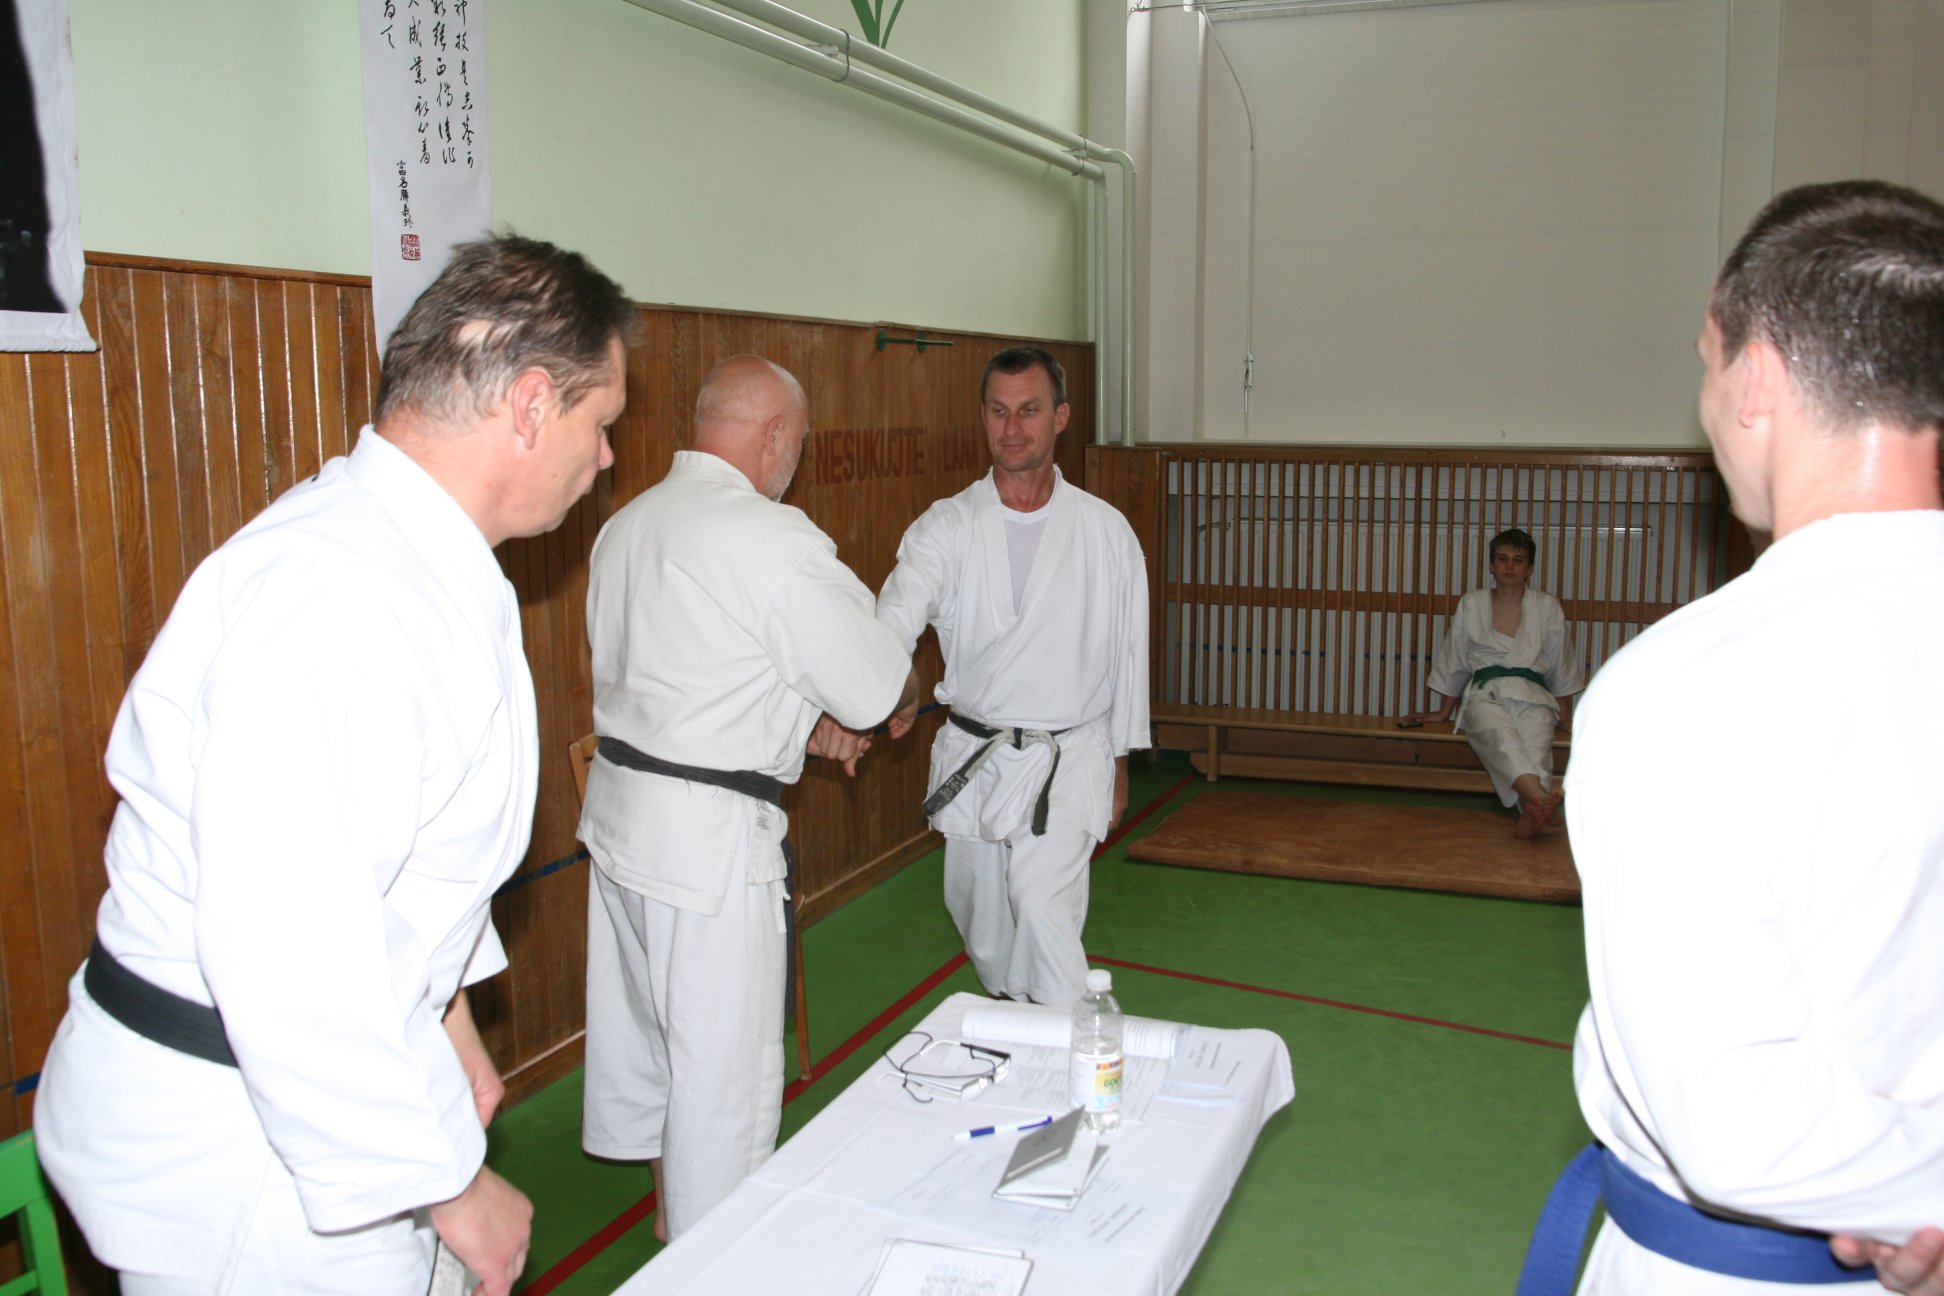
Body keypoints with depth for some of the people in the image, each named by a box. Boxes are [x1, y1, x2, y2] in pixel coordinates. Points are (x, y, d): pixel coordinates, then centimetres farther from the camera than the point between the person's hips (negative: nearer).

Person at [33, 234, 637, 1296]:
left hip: (318, 1078, 9)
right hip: (229, 1139, -9)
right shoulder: (339, 596, -29)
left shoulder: (415, 560, 6)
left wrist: (445, 1021, 22)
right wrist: (449, 1185, -20)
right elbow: (287, 959, -32)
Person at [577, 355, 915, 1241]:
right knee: (724, 1057, 6)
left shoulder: (627, 525, 6)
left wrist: (805, 722, 11)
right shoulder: (774, 543, -20)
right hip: (709, 835, -9)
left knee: (639, 1019, 24)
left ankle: (668, 1195, 46)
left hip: (619, 808, 9)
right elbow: (884, 685, -11)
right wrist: (908, 691, 13)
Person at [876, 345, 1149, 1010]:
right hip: (971, 757, 2)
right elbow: (897, 611, -23)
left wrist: (1118, 767, 9)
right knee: (982, 927, 15)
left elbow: (1128, 654, 6)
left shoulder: (1106, 531, -1)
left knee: (1043, 911, -16)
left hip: (1068, 760, -2)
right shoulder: (946, 526, -4)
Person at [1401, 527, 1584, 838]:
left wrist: (1566, 717, 19)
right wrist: (1444, 712, 23)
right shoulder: (1471, 605, 14)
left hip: (1532, 695, 1)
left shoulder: (1547, 607, 13)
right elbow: (1455, 663, 21)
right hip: (1485, 693, -1)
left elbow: (1562, 668, 19)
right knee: (1501, 735, -37)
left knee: (1536, 743, -35)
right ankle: (1540, 797, -64)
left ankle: (1531, 813, -62)